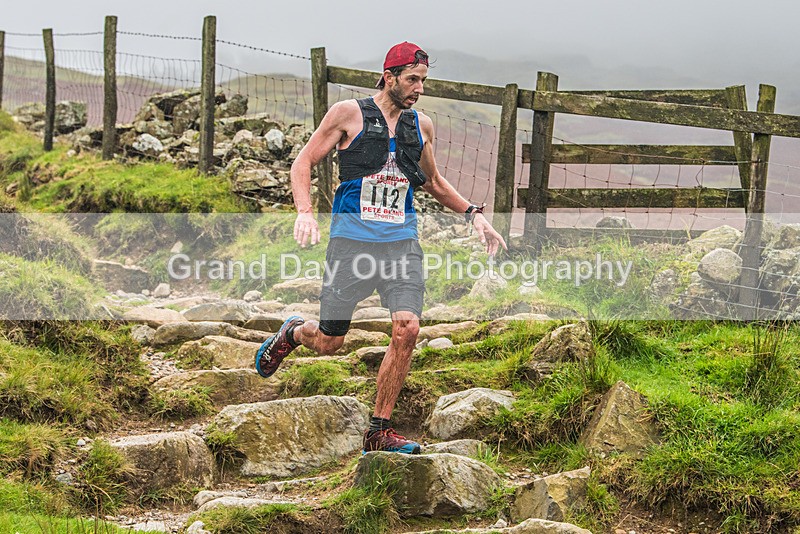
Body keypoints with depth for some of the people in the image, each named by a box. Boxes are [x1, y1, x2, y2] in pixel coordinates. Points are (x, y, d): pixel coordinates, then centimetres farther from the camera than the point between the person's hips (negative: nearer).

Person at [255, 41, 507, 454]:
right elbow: (304, 162, 0)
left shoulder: (421, 126, 11)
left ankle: (379, 431, -3)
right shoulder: (348, 114, -3)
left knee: (407, 330, -15)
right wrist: (305, 212, -16)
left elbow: (433, 182, 26)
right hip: (352, 238, -3)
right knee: (329, 342, 2)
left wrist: (473, 215, 14)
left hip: (401, 241, 3)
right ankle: (293, 333, 40)